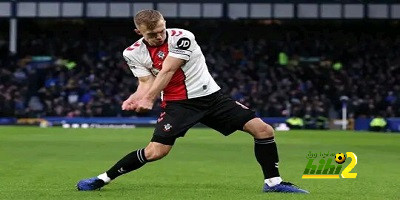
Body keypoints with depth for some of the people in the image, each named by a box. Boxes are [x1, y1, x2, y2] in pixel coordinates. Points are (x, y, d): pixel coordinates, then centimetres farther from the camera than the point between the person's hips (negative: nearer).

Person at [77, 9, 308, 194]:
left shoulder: (181, 37, -14)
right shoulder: (134, 53, -4)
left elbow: (167, 72, -21)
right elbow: (147, 83, -5)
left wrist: (148, 99, -31)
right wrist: (135, 99, -28)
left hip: (211, 96, 0)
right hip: (178, 103, 0)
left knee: (263, 129, -10)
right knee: (155, 151, -16)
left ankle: (273, 181, 3)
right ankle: (103, 179, -2)